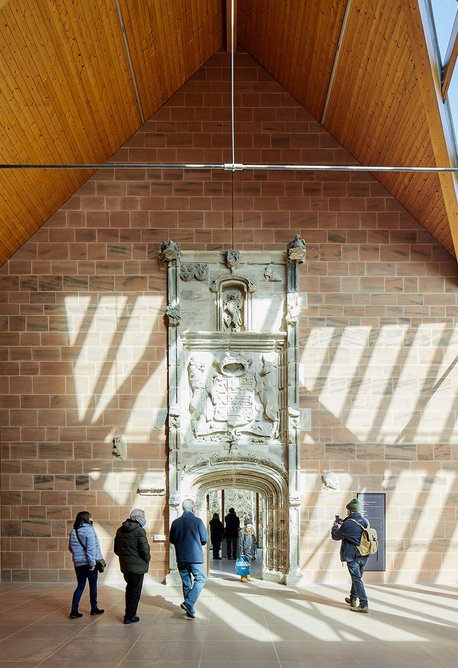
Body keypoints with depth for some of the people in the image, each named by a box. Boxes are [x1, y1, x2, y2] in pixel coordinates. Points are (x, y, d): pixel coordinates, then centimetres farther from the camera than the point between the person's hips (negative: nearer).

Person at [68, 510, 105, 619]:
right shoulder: (88, 530, -14)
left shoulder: (73, 531, 6)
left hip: (78, 563, 6)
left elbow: (70, 547, 14)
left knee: (80, 586, 11)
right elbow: (91, 548, -19)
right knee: (93, 586, 10)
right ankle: (94, 608, 20)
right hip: (88, 563, -6)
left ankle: (74, 611, 4)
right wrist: (92, 563, -17)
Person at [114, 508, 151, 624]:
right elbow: (145, 549, -20)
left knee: (130, 588, 23)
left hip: (125, 566, 7)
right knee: (135, 591, 4)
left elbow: (116, 549, 13)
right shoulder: (139, 530, -16)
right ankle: (130, 617, 7)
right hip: (137, 566, -7)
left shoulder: (120, 530, 7)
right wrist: (147, 559, -2)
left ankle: (129, 614, 30)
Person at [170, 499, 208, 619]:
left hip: (181, 558, 5)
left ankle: (189, 609, 19)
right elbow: (205, 539, -6)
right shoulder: (197, 521, -10)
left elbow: (172, 540, 9)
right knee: (200, 580, 4)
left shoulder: (175, 522, 2)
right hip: (195, 557, -5)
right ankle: (188, 604, -13)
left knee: (186, 582, 14)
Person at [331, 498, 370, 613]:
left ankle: (364, 605, -8)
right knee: (357, 577, 22)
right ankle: (353, 599, 36)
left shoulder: (348, 524, -18)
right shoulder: (365, 521, 4)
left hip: (353, 556, -7)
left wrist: (335, 526, 14)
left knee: (357, 579, -4)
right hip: (364, 556, 7)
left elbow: (335, 536, -4)